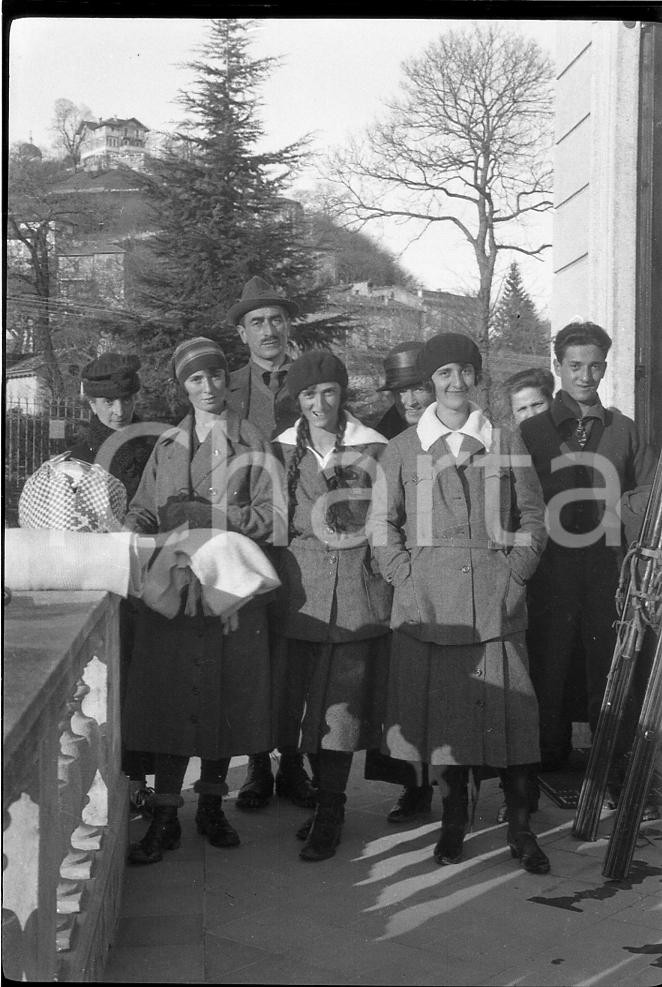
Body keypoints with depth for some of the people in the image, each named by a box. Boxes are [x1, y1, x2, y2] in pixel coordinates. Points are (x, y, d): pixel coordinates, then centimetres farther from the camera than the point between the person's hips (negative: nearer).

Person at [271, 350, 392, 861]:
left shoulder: (372, 449, 0)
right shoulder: (282, 449, 8)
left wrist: (386, 568, -2)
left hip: (358, 588, -3)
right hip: (300, 590, 3)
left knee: (342, 703, -1)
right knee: (299, 699, 5)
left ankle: (330, 813, 10)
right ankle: (322, 797, 23)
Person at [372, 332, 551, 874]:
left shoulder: (507, 443, 9)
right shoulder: (403, 448, 7)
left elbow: (533, 516, 11)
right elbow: (382, 523, 9)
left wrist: (516, 571, -1)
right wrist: (406, 575, -2)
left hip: (496, 599, 0)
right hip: (428, 601, 0)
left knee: (509, 712, -3)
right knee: (441, 710, 2)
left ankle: (521, 829, 7)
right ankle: (453, 822, 16)